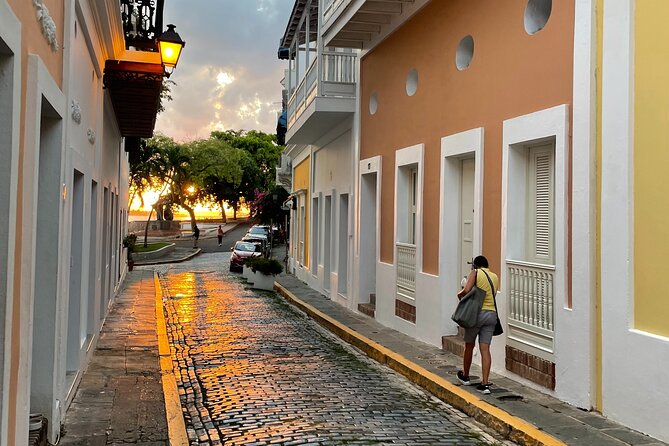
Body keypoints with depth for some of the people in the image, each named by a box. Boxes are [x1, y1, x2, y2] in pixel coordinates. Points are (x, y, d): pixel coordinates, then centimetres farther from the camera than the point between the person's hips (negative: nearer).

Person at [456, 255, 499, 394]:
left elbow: (466, 290, -15)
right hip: (492, 314, 4)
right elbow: (491, 294, 17)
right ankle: (485, 383, -4)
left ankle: (465, 376, 31)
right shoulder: (495, 277, 15)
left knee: (469, 345, 14)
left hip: (477, 313, -4)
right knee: (485, 349, 2)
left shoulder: (475, 273, -2)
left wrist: (460, 294, 6)